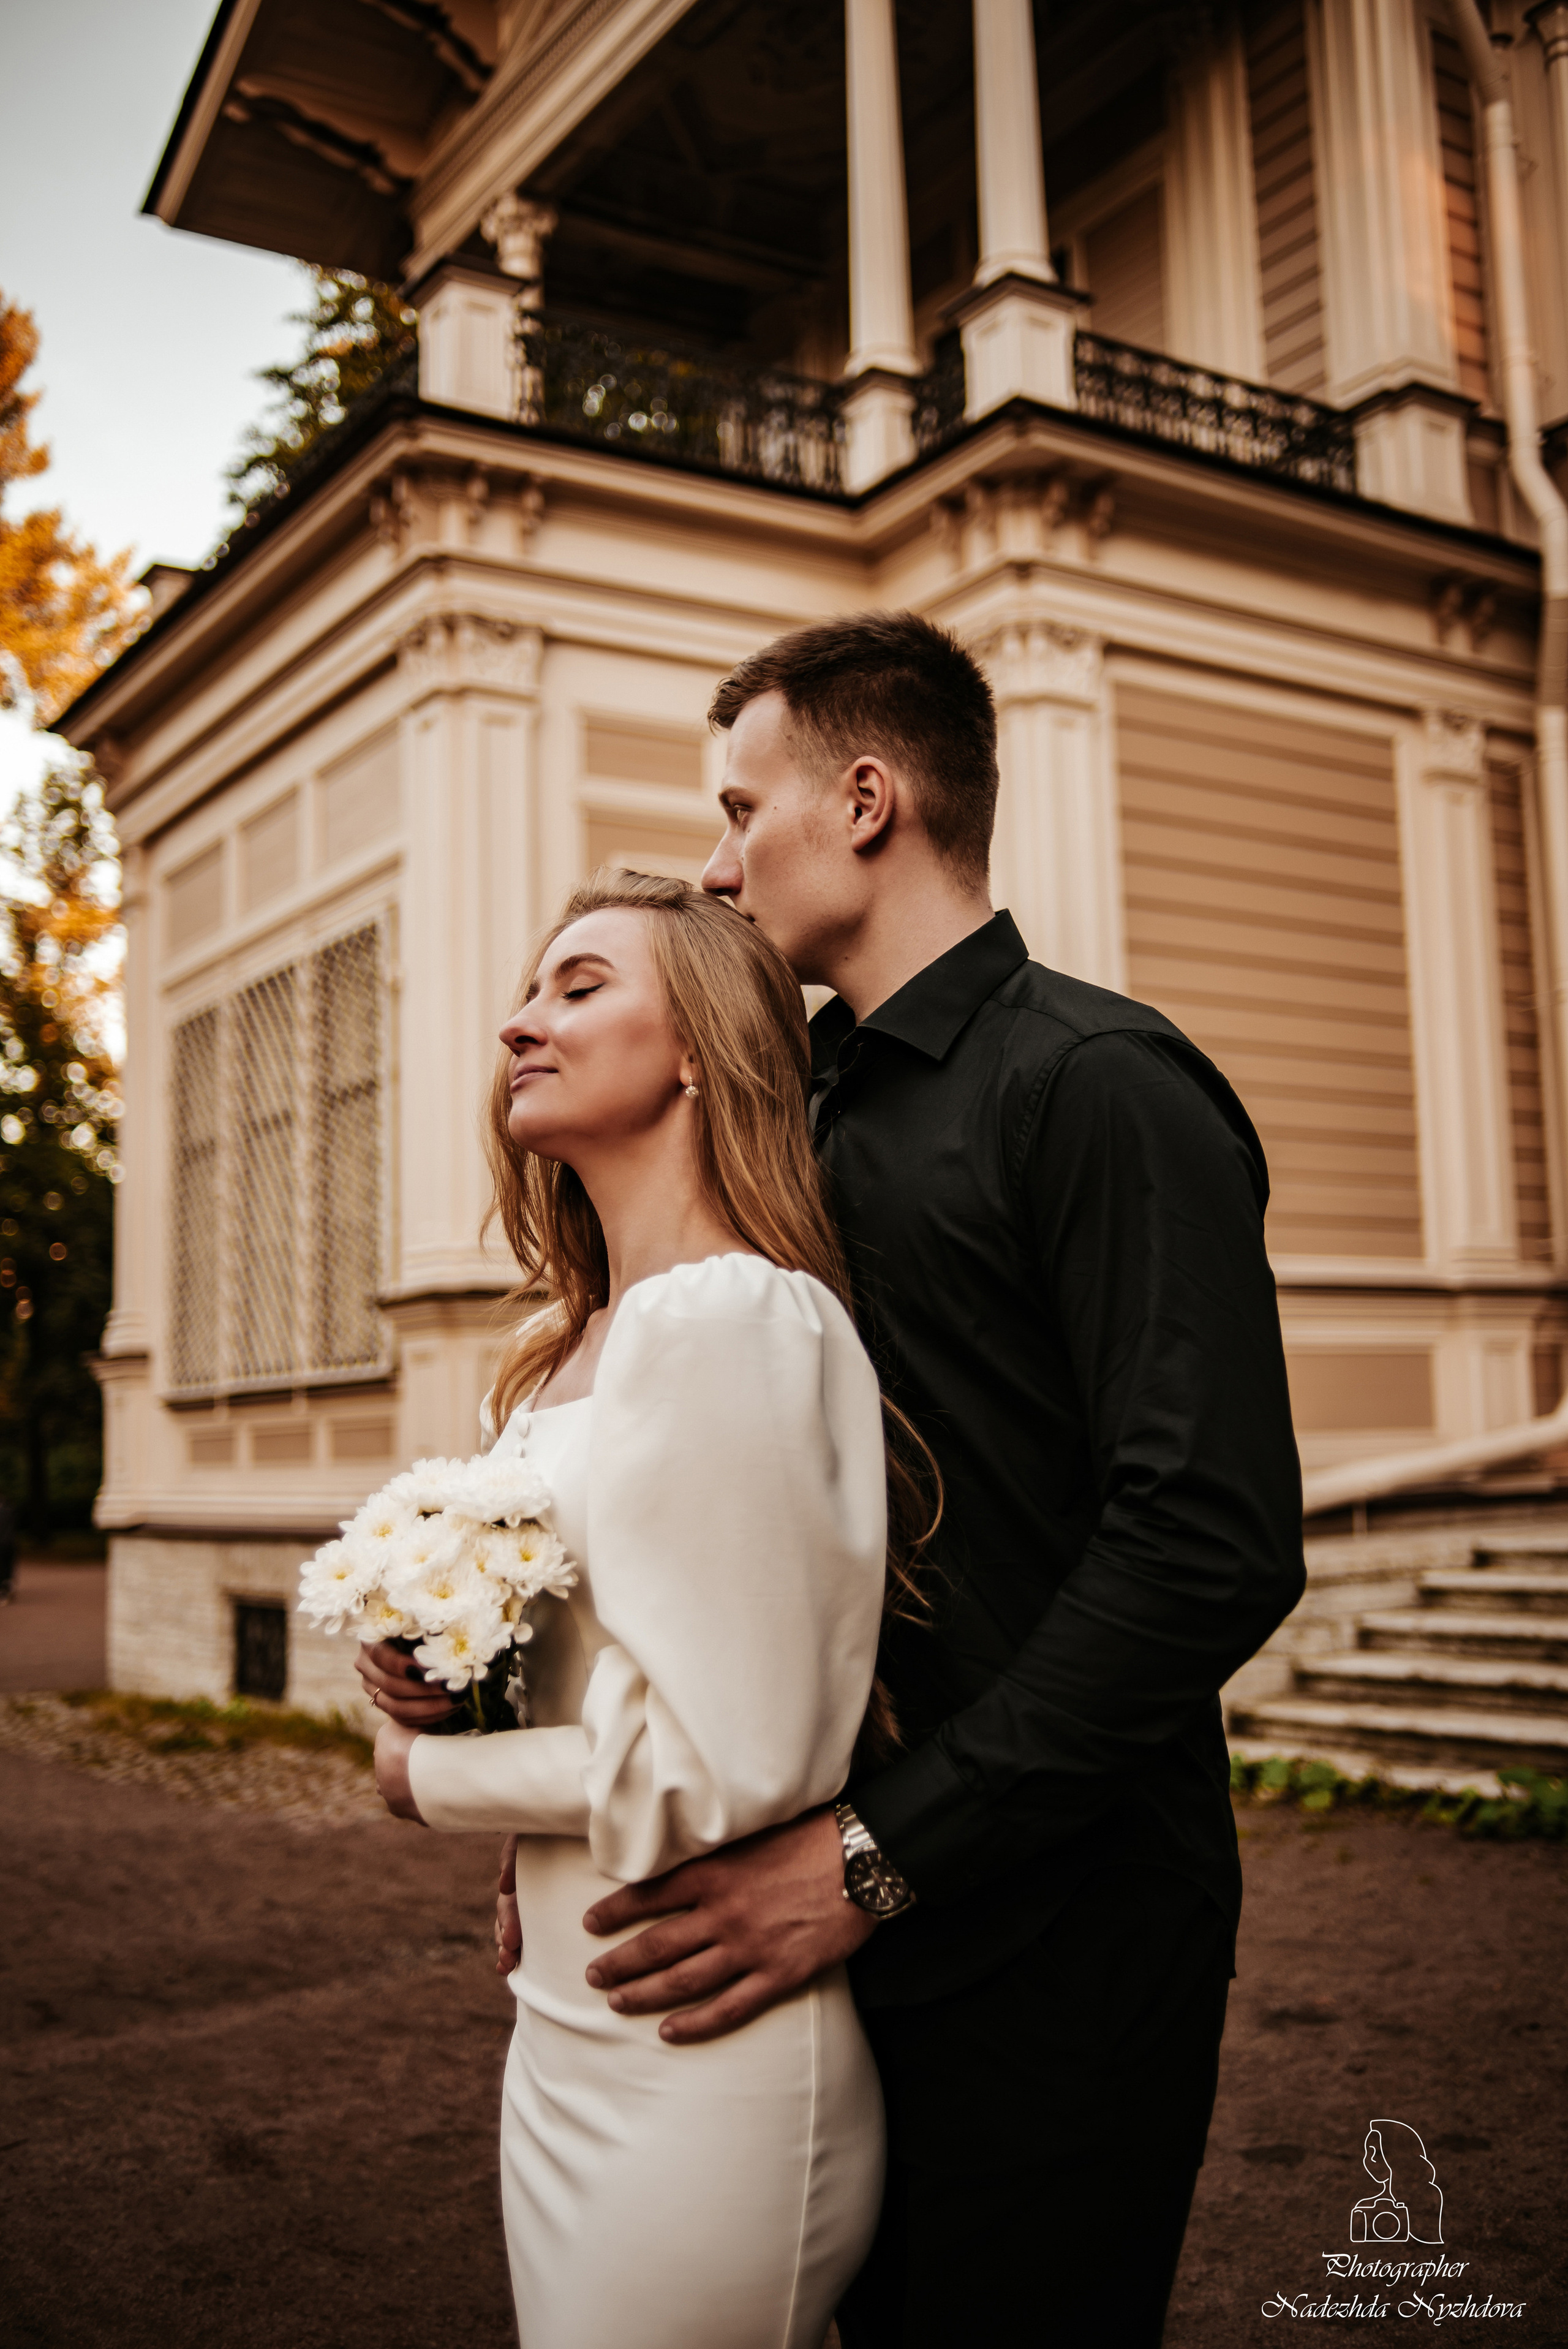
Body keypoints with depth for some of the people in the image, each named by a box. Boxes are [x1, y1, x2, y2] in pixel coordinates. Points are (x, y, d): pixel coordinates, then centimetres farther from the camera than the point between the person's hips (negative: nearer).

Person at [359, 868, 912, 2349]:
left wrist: (430, 1774, -9)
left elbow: (725, 1764, -23)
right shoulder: (570, 1353, 8)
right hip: (567, 2036, 8)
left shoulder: (730, 1317, -20)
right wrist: (435, 1676, -2)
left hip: (701, 2060, -8)